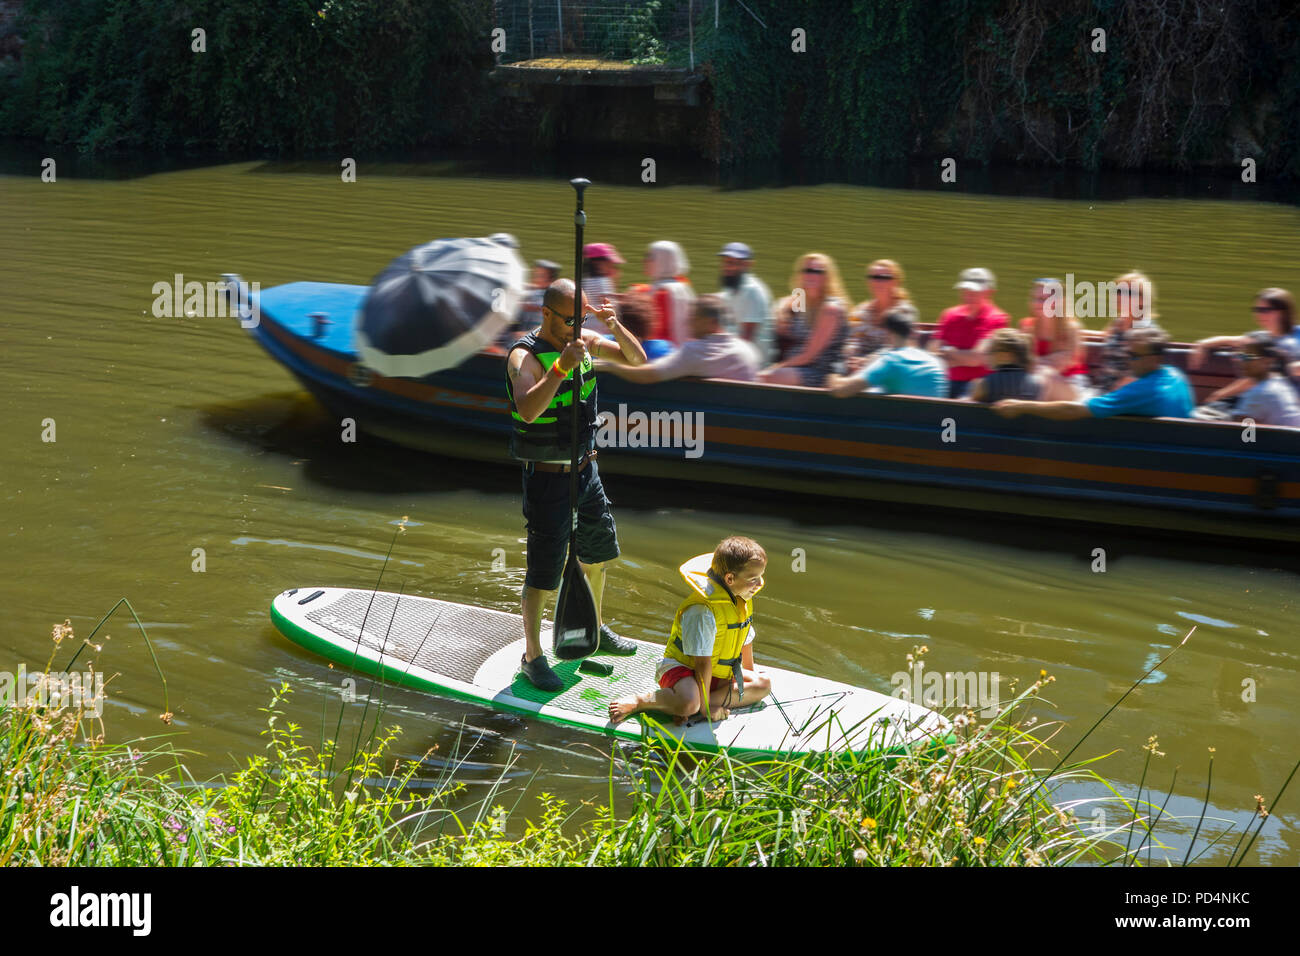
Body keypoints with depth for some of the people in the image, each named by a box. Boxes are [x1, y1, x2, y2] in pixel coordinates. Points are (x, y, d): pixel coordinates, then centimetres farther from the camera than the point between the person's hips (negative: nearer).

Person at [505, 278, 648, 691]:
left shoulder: (583, 342, 0)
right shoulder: (525, 355, -21)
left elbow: (637, 359, 5)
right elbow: (527, 410, -38)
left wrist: (616, 326, -14)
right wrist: (561, 366, -43)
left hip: (585, 468, 8)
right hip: (547, 476, -7)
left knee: (598, 554, 22)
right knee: (544, 571, -2)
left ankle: (593, 630, 43)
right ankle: (533, 657, 11)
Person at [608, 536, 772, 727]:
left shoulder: (744, 600, 0)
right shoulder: (703, 611, -28)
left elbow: (746, 639, 17)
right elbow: (702, 661, -26)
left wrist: (750, 673, 22)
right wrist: (705, 706, -24)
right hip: (682, 666, -10)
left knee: (763, 685, -9)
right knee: (689, 703, -40)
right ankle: (640, 701, -12)